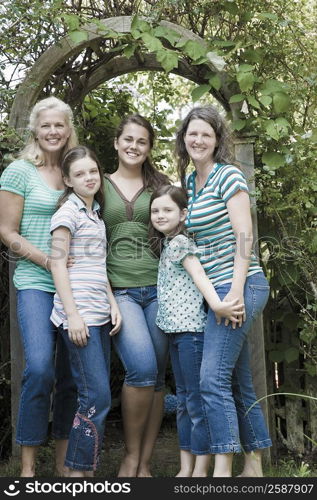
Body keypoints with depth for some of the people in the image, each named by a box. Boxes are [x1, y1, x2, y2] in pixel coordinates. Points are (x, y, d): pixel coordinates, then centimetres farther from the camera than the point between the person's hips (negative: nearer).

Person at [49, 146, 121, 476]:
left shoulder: (96, 213, 18)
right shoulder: (68, 212, -6)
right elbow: (58, 264, -11)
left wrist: (112, 304, 9)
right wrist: (73, 315, -16)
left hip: (99, 316, 8)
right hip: (78, 315, -8)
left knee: (97, 396, 8)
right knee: (97, 397, -11)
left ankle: (84, 469, 15)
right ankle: (77, 473, -1)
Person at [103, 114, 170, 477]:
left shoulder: (159, 186, 14)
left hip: (157, 287, 2)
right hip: (118, 288, -2)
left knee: (156, 375, 1)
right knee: (142, 368, -19)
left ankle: (145, 464, 13)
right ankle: (131, 456, 2)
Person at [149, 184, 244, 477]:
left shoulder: (180, 242, -8)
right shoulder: (165, 244, 18)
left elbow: (199, 276, -22)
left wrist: (217, 305, -36)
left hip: (192, 329, -10)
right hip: (176, 331, 10)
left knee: (197, 399, -5)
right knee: (184, 399, 12)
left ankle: (201, 470, 1)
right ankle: (186, 469, 20)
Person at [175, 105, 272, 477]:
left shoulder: (228, 176, -5)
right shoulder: (189, 181, 17)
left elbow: (243, 234, -13)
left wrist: (236, 289, -20)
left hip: (239, 285, -8)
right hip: (218, 289, 8)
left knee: (213, 379, -13)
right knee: (238, 382, 11)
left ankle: (222, 471, -9)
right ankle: (253, 468, 20)